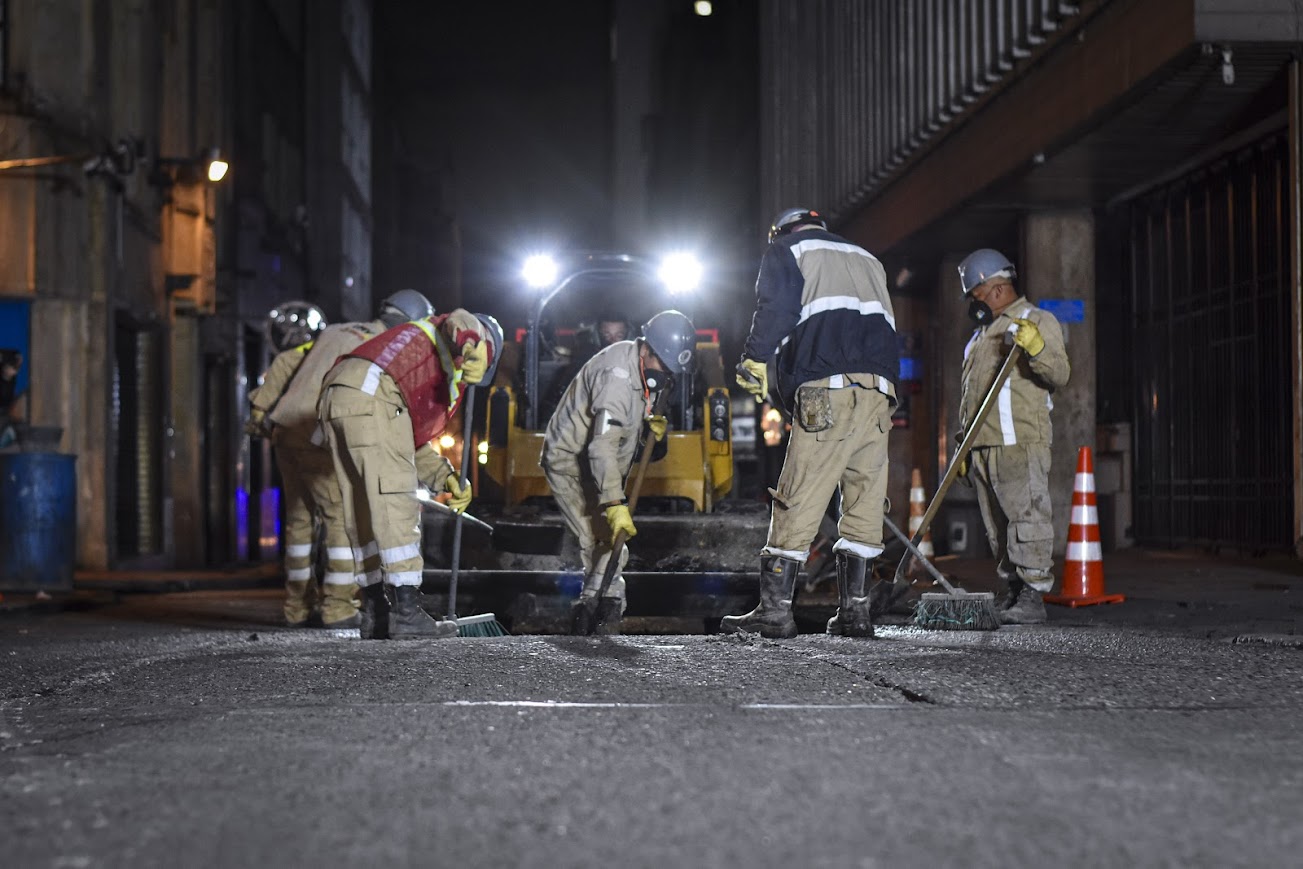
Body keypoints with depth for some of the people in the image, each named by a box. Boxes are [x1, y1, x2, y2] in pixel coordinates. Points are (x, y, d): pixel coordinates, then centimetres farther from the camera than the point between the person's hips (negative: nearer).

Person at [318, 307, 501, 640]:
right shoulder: (475, 333, 17)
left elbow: (413, 442, 34)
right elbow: (459, 322, -10)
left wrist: (447, 478, 24)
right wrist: (472, 350, -28)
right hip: (371, 396, -9)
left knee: (363, 512, 12)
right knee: (396, 507, -8)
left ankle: (375, 613, 16)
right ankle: (406, 612, -10)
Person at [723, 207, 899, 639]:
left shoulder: (785, 250, 14)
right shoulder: (867, 259, 32)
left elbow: (776, 307, -3)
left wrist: (754, 359, 0)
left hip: (828, 392, -6)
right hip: (880, 392, 6)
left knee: (797, 504, -6)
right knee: (864, 505, 7)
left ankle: (775, 610, -8)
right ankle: (853, 610, 6)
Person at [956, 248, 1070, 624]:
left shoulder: (1038, 321, 2)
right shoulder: (982, 333, 27)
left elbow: (1060, 374, -11)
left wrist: (1037, 349, -31)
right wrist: (963, 444, 24)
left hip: (1021, 443, -8)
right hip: (982, 446, 8)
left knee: (1027, 516, -12)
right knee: (997, 525, 8)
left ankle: (1033, 596, -13)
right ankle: (1013, 591, 14)